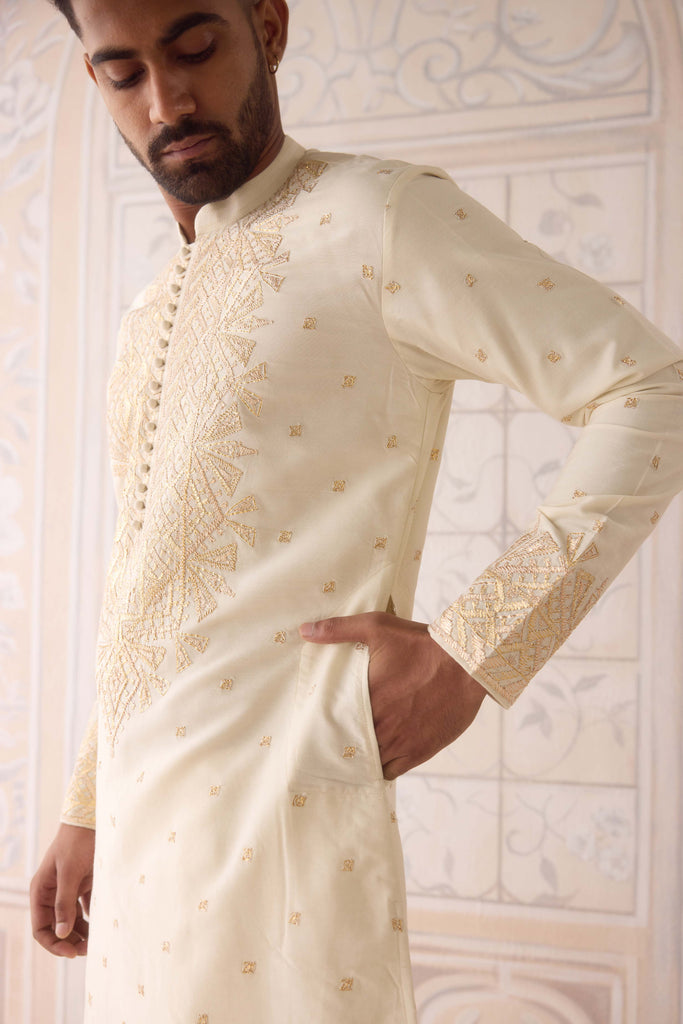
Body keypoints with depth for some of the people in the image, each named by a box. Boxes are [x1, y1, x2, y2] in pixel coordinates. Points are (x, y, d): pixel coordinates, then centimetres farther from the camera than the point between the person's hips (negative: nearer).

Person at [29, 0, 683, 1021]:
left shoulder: (379, 218, -8)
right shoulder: (154, 321, 17)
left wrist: (470, 653, -17)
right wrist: (87, 814, 19)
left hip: (274, 812, -7)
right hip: (143, 838, 7)